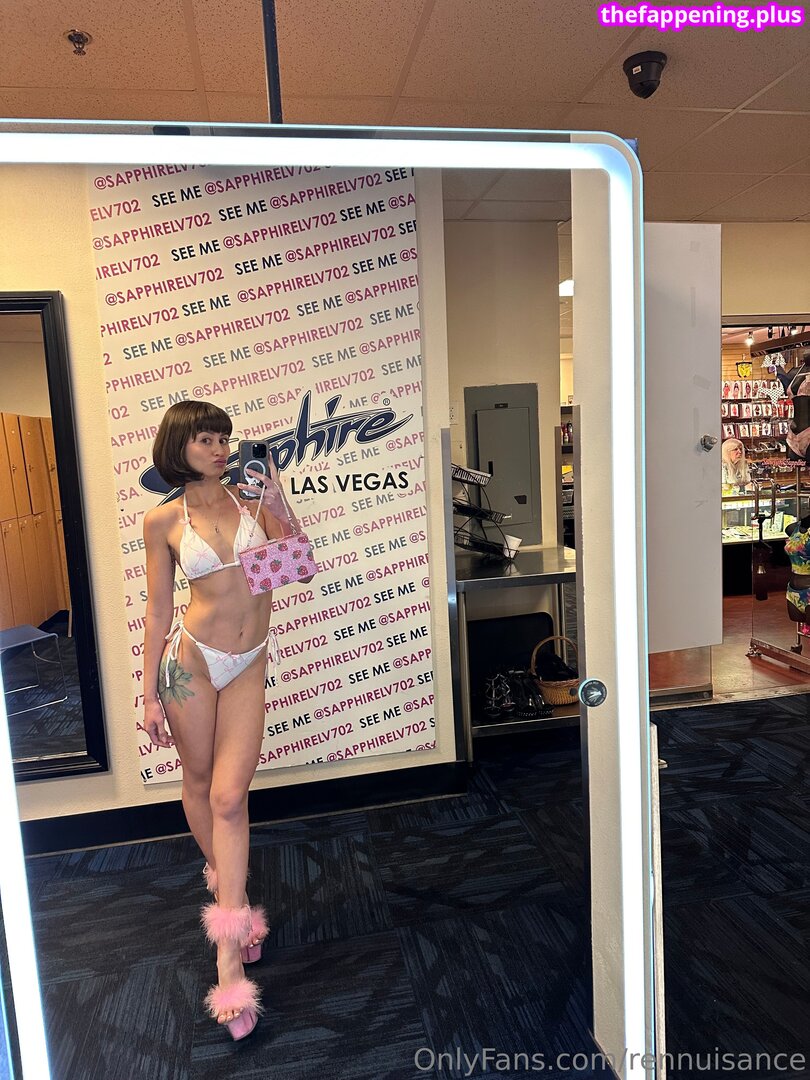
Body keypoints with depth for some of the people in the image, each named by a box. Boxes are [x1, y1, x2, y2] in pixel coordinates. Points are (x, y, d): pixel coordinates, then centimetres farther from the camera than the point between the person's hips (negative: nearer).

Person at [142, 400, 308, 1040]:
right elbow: (159, 610, 1)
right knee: (199, 784, 15)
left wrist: (278, 506, -12)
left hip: (249, 664, 1)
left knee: (230, 797, -3)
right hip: (192, 659, 0)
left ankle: (229, 953, 5)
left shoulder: (252, 496, 2)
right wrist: (150, 692, 2)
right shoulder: (164, 521, -1)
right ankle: (226, 889, 43)